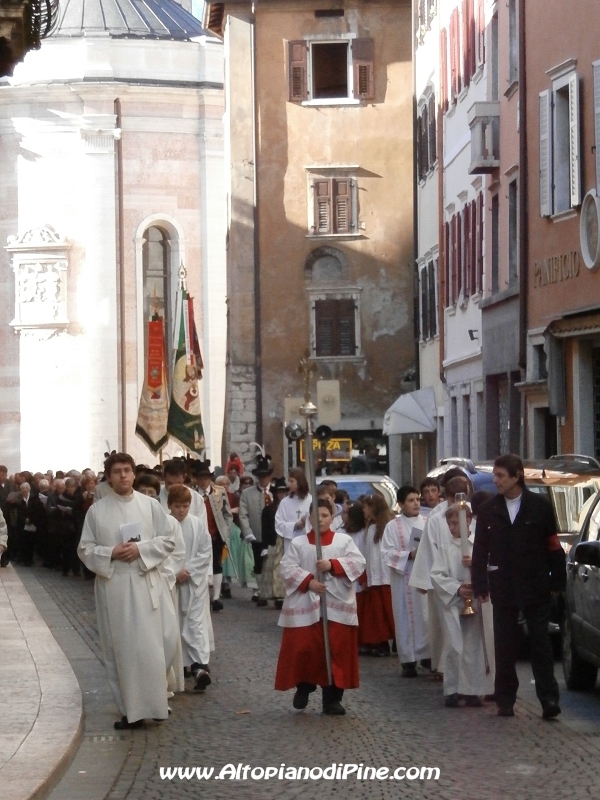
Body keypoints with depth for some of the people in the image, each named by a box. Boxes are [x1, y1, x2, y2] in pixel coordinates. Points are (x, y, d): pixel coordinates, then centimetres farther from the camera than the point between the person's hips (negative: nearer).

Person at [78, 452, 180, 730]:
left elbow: (168, 540, 3)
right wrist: (111, 553, -13)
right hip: (114, 586, 0)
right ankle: (130, 709, 7)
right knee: (122, 649, 1)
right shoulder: (97, 511, 2)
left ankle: (152, 699, 17)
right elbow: (85, 549, 4)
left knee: (156, 643, -3)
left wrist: (141, 549, -12)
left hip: (147, 584, 1)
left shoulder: (150, 505, 4)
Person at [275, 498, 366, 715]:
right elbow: (287, 568, -4)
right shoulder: (298, 543, 5)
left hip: (337, 606, 0)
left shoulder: (344, 540, 6)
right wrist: (308, 581, -17)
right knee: (303, 649, -2)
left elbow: (358, 563, -4)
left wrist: (333, 565, -17)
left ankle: (332, 699, 9)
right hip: (305, 606, 0)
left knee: (336, 652, 1)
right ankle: (303, 688, 24)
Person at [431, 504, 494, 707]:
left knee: (474, 648, 3)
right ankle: (452, 691, 2)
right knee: (453, 648, -2)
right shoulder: (445, 548, 4)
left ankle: (473, 691, 9)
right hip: (453, 604, 0)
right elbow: (437, 575, -3)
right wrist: (457, 589, -15)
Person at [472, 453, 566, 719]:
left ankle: (549, 698, -1)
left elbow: (553, 547, 1)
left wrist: (557, 582, -2)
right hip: (503, 589, 2)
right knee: (504, 647, 6)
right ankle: (505, 701, 13)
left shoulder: (540, 506, -1)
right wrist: (480, 585, -2)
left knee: (541, 644, -1)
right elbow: (480, 552, 5)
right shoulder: (488, 511, 6)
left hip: (536, 588, -2)